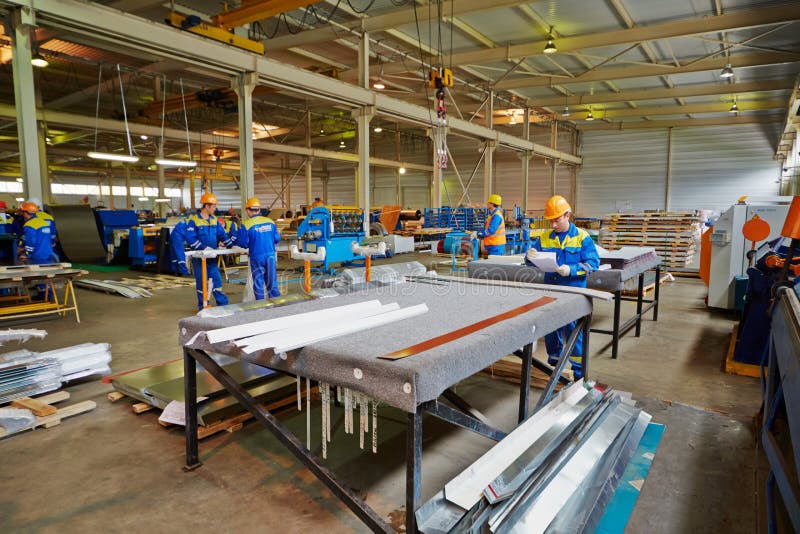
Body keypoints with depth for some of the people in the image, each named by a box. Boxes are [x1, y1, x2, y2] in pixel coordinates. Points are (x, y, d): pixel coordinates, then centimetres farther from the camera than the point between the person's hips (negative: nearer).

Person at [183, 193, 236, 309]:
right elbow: (190, 239, -17)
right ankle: (203, 307, 15)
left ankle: (223, 304, 11)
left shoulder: (214, 219, 8)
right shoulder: (193, 220, -10)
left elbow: (222, 235, 10)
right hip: (199, 257, -5)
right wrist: (204, 247, -24)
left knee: (217, 280, 6)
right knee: (202, 282, 4)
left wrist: (233, 245, -1)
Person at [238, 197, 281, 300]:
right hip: (271, 256, 3)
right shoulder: (270, 222, 1)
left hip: (257, 257, -3)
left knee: (258, 285, 8)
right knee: (272, 284, 12)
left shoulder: (246, 225, -10)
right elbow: (277, 239, 4)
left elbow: (243, 243, -9)